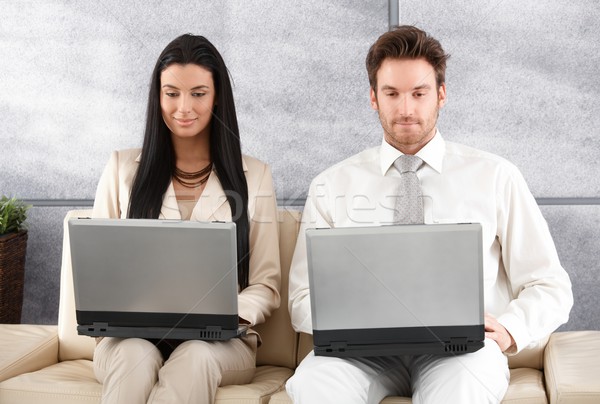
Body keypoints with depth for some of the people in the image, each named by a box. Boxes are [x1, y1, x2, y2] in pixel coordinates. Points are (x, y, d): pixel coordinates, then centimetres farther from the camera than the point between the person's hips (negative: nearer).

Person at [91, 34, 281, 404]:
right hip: (132, 335, 1)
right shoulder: (123, 168, 11)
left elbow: (266, 284, 6)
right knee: (137, 356, -35)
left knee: (195, 357, -35)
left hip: (219, 342, 0)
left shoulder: (254, 176, 8)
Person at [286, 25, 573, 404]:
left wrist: (508, 331, -12)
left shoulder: (495, 177, 9)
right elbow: (304, 300, 8)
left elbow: (551, 287, 9)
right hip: (364, 349, 1)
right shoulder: (331, 186, 11)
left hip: (461, 347, -1)